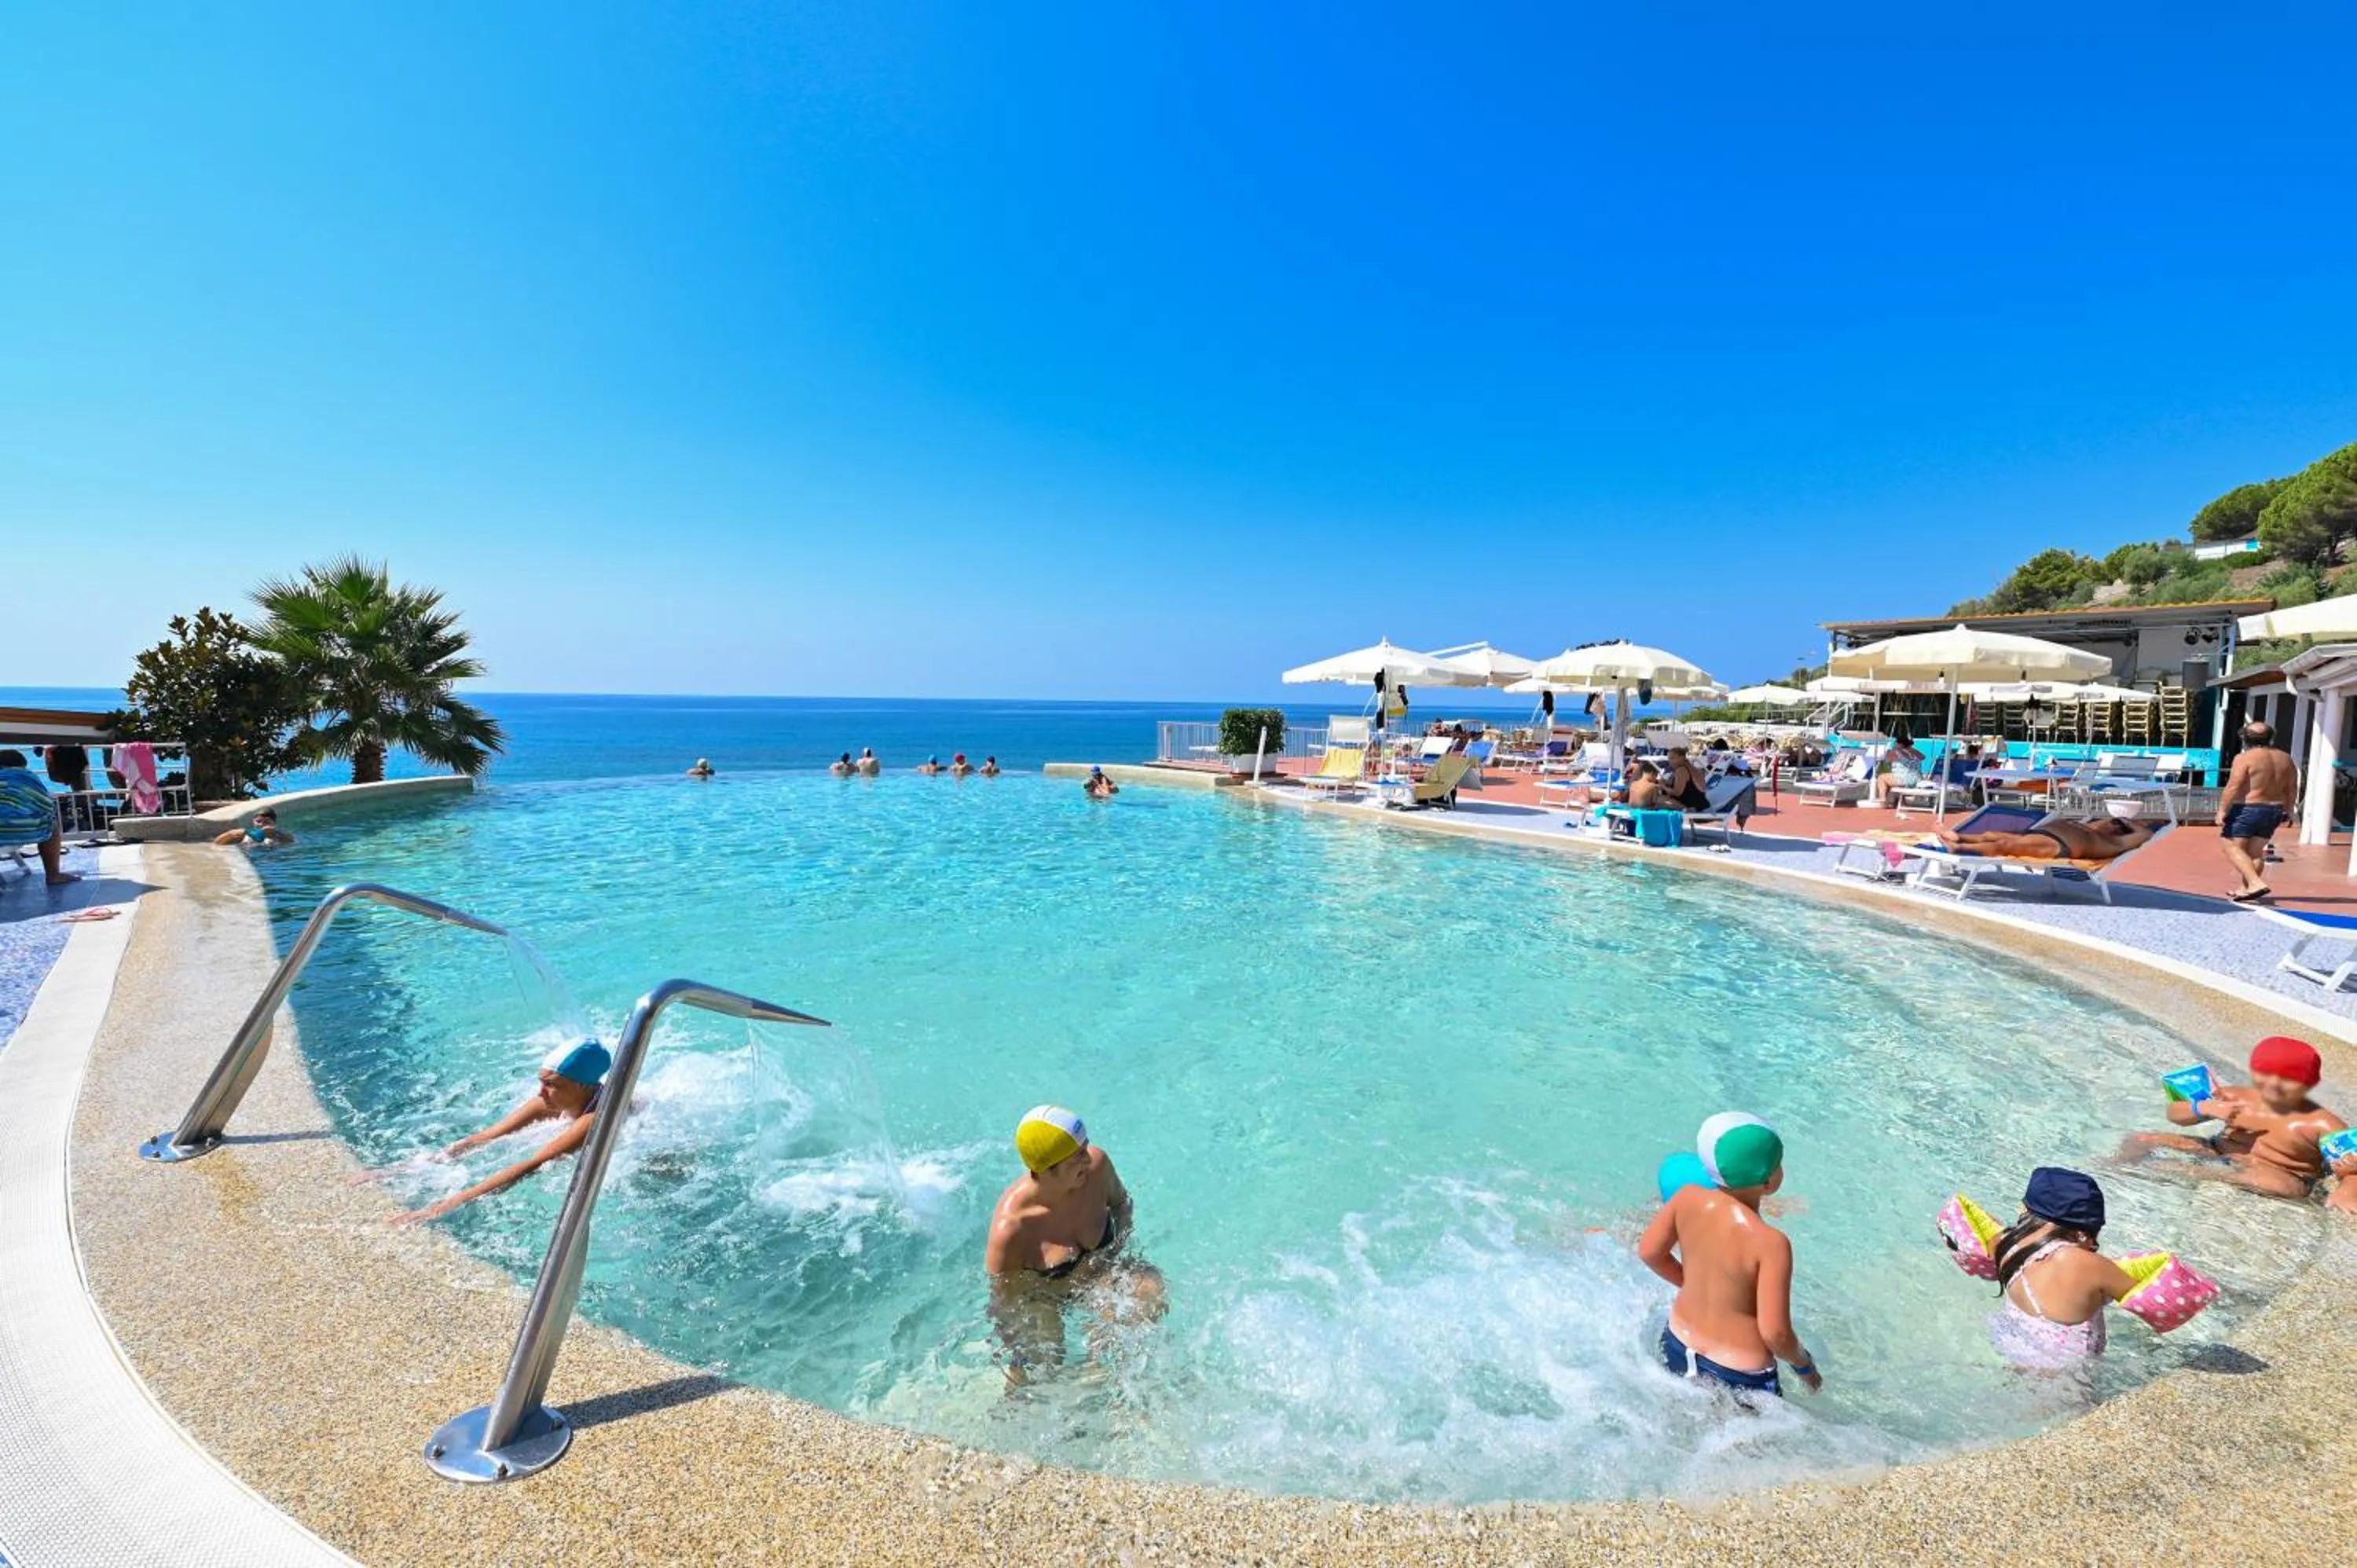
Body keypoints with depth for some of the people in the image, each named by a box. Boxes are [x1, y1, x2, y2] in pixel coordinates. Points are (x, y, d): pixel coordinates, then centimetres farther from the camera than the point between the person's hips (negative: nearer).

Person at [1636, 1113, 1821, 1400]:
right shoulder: (1770, 1242, -28)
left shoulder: (1688, 1199, -13)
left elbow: (1649, 1252, 1)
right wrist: (1804, 1365, -1)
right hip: (1739, 1373, -6)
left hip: (1677, 1345, 6)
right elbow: (1775, 1333, -22)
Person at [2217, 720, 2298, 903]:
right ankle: (2244, 888, 11)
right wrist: (2286, 812, 22)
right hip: (2273, 811, 7)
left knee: (2232, 847, -4)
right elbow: (2292, 789, 13)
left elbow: (2233, 787, -19)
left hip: (2246, 810, -7)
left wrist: (2222, 810, -17)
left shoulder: (2245, 758, -13)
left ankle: (2256, 883, -17)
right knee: (2255, 852, 10)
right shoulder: (2285, 759, 8)